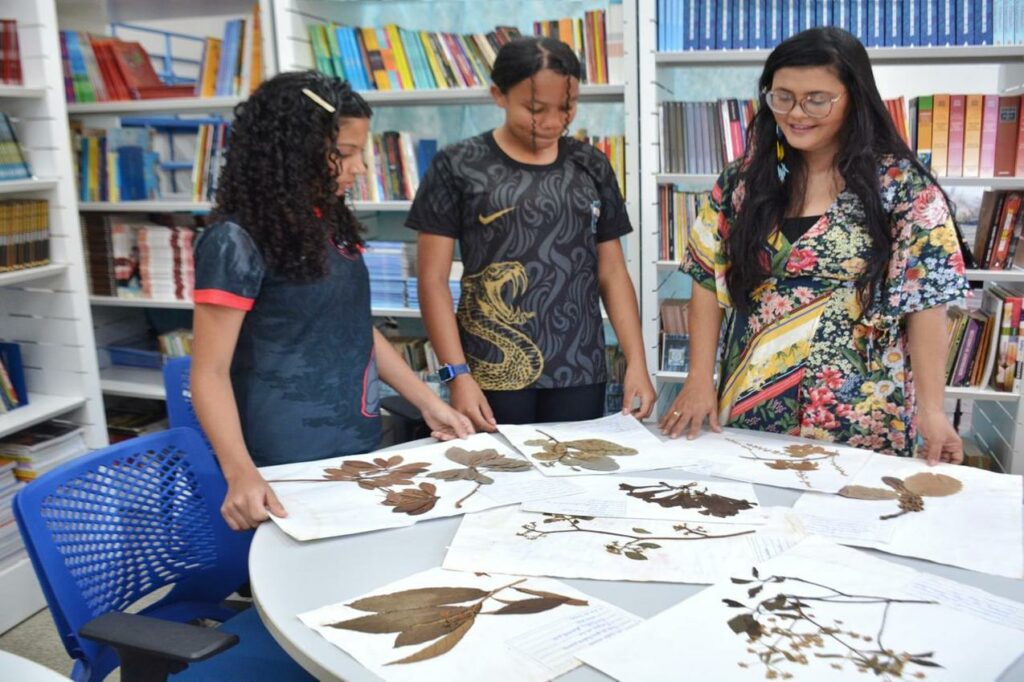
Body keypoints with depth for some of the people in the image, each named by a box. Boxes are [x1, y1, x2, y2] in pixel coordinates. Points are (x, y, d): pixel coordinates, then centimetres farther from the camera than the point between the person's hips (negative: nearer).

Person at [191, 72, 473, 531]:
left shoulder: (330, 224, 6)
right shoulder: (236, 242, -17)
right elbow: (211, 373, -19)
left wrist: (429, 403, 8)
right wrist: (241, 473, -33)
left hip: (358, 445, 8)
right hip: (291, 465, -7)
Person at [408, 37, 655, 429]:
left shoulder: (591, 167, 9)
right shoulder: (458, 167, -2)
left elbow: (612, 272, 10)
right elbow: (433, 280, -3)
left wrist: (636, 362, 1)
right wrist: (458, 374, -11)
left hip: (581, 373, 3)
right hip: (493, 373, -3)